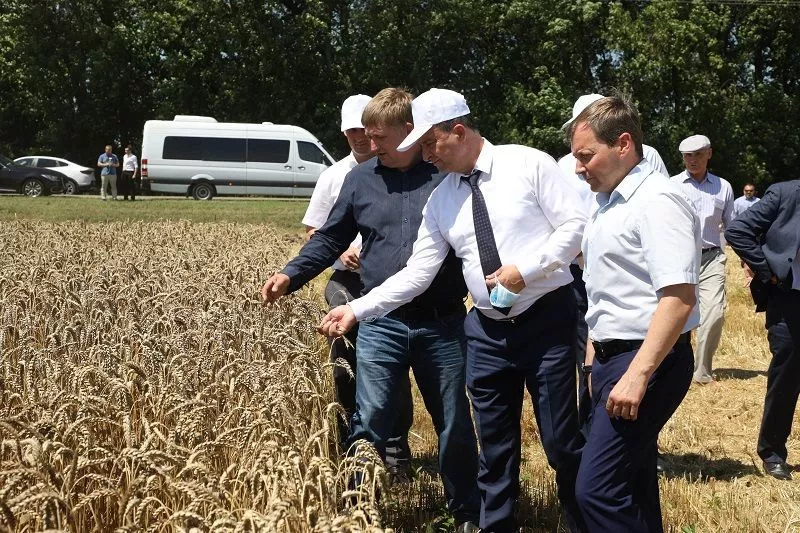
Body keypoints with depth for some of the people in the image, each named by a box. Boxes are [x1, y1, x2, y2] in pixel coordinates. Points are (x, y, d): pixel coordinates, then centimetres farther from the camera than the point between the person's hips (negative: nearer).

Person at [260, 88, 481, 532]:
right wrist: (290, 275, -1)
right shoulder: (360, 179, 8)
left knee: (455, 426, 12)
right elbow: (330, 239, 12)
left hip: (442, 323, -1)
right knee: (370, 423, 0)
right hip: (381, 323, 1)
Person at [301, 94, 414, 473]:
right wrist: (342, 250, -9)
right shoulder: (334, 176, 6)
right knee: (345, 368, 7)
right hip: (347, 284, 3)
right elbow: (313, 234, 10)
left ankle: (396, 453, 13)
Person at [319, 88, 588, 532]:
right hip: (488, 332, 5)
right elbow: (418, 273, 5)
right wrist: (358, 310, -2)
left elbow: (575, 224, -9)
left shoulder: (530, 164, -6)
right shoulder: (440, 200, 8)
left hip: (547, 321, -5)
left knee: (562, 442, 2)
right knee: (496, 449, 12)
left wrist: (527, 268, -20)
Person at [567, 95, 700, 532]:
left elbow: (679, 296, -24)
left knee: (597, 491, -15)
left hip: (646, 362, -10)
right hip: (611, 357, 10)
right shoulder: (610, 202, 15)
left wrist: (637, 375, -27)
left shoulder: (656, 201, -15)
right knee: (631, 485, 15)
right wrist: (595, 352, 22)